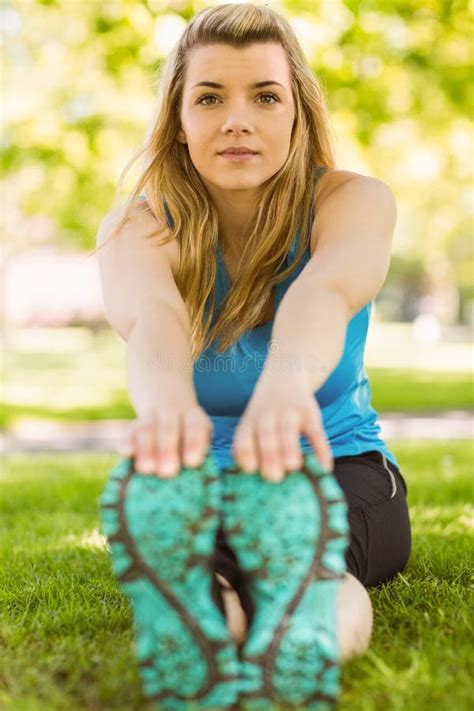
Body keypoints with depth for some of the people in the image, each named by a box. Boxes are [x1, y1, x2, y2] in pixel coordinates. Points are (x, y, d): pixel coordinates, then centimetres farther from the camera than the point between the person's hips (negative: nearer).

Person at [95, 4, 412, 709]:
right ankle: (195, 646, -63)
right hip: (204, 479, 2)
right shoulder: (138, 226, -8)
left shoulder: (352, 200, -9)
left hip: (335, 467, -1)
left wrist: (286, 382, -61)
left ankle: (303, 647, -66)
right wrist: (166, 397, -60)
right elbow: (148, 313, -34)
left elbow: (326, 290, -35)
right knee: (168, 500, -37)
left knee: (301, 545, -39)